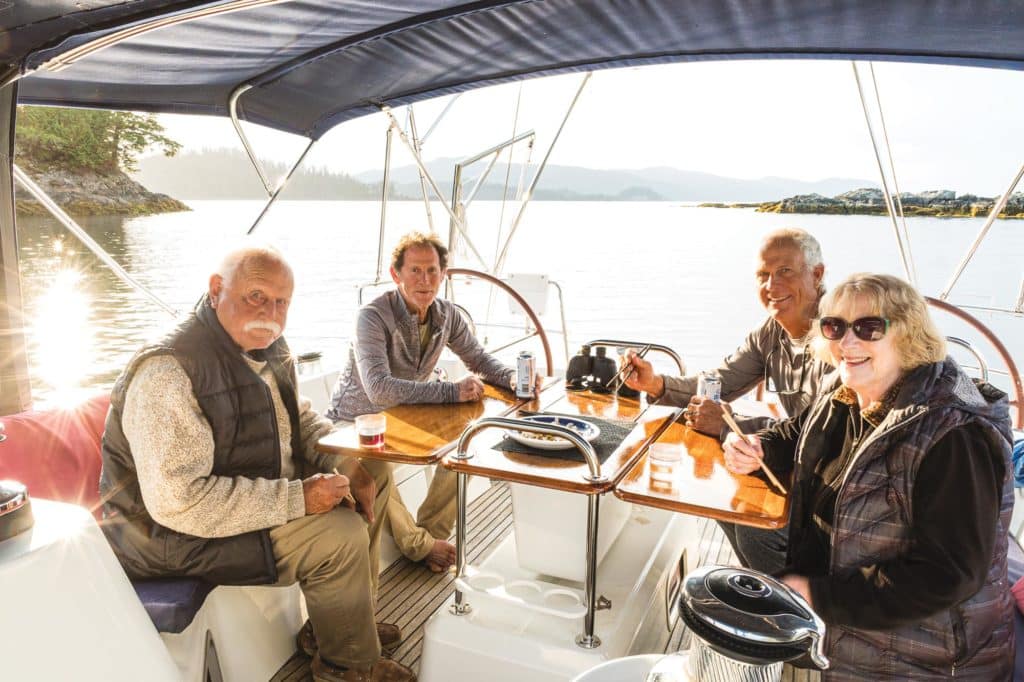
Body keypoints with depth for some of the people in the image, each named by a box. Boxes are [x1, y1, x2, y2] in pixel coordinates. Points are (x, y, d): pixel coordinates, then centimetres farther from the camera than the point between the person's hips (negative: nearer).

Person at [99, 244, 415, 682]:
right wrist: (297, 498, -30)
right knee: (342, 535, -22)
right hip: (179, 534, -9)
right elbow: (178, 501, -34)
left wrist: (349, 464, -6)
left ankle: (340, 622, 21)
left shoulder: (267, 348, -1)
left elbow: (299, 419, 12)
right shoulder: (168, 374, -30)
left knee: (375, 473, 9)